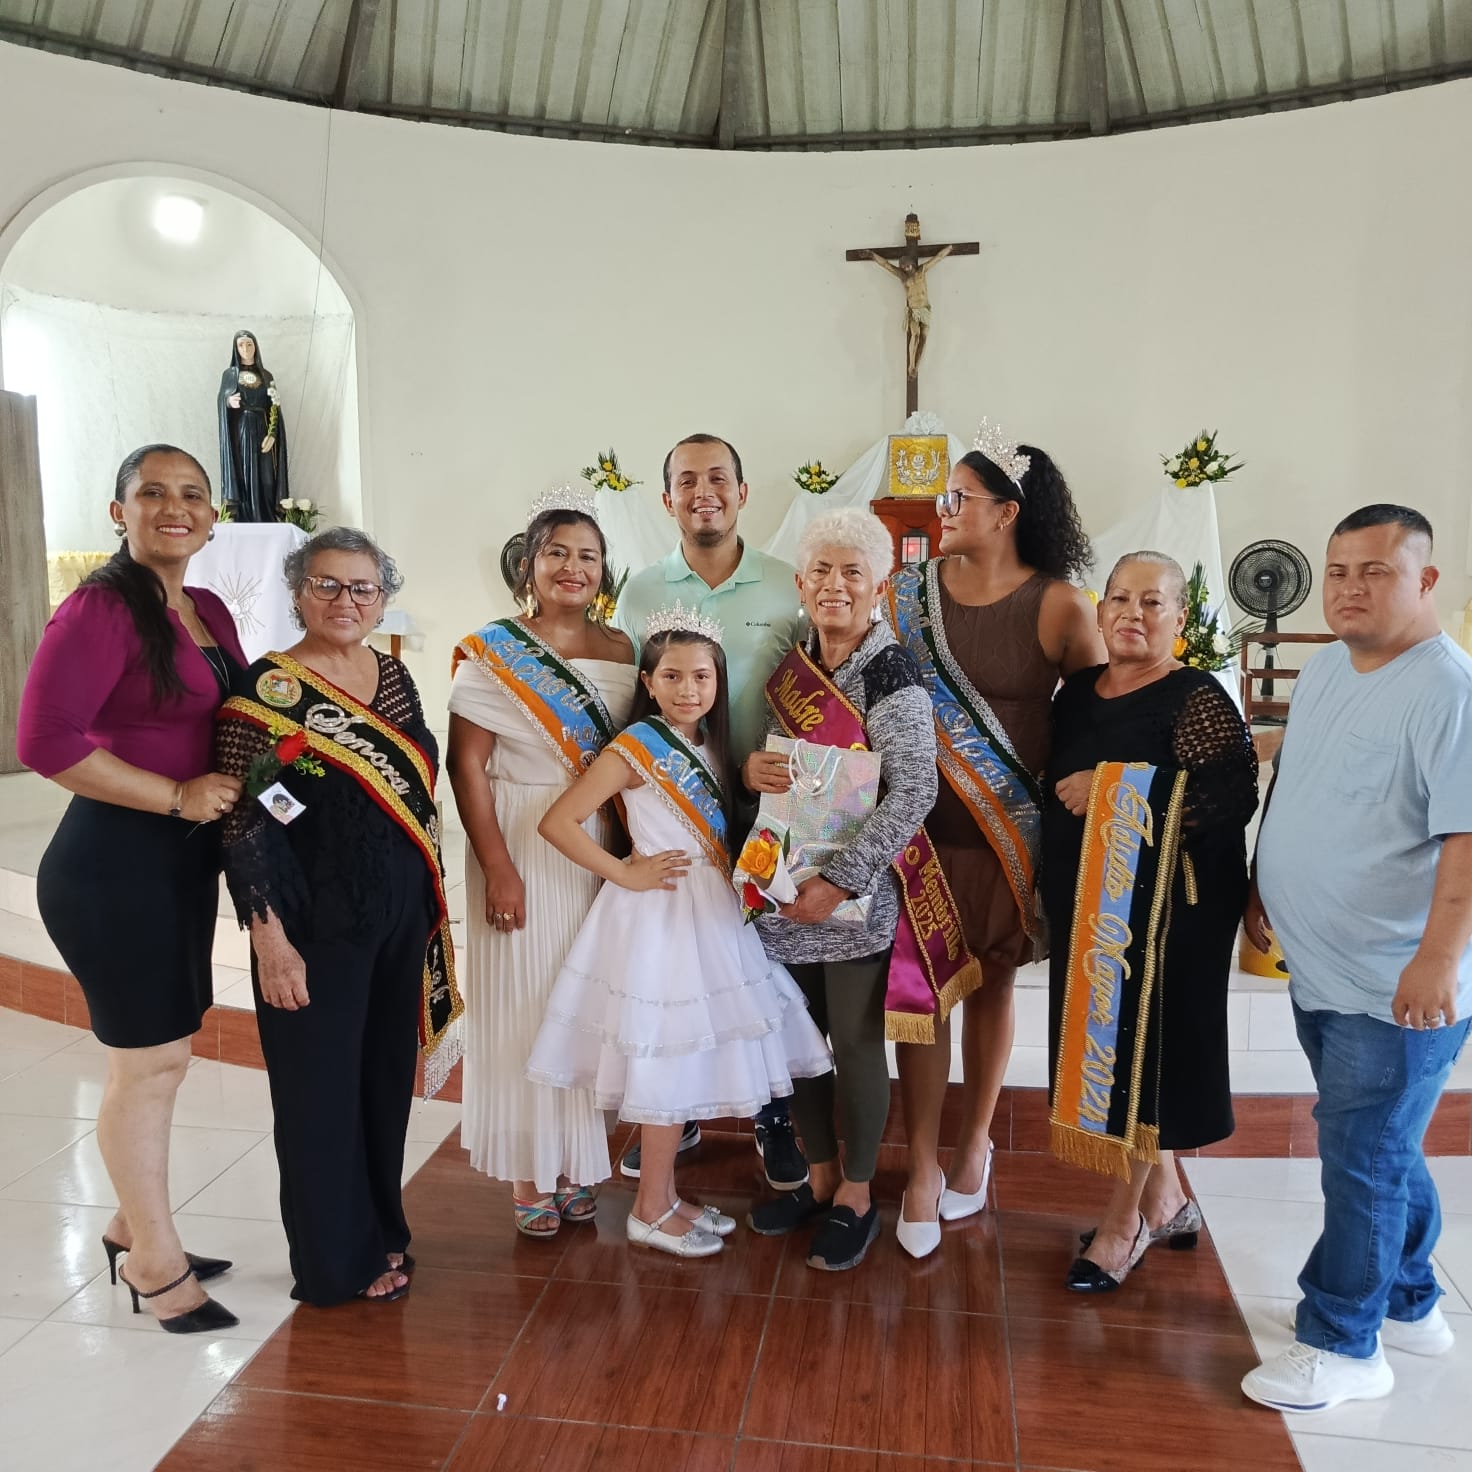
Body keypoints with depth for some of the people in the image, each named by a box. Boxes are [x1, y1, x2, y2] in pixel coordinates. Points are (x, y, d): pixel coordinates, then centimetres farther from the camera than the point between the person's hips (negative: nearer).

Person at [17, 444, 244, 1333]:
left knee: (163, 1054, 18)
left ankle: (134, 1228, 38)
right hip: (116, 862, -8)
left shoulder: (210, 613, 11)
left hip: (184, 859, 8)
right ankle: (156, 1263, 23)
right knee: (150, 1062, 3)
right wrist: (178, 796, -19)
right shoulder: (102, 609, -14)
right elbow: (46, 741, -22)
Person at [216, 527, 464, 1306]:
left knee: (387, 1078, 17)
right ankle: (335, 1262, 27)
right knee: (322, 1089, 8)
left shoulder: (393, 677, 7)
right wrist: (269, 936, -16)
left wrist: (433, 906, 14)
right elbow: (243, 825, -13)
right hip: (316, 925, -6)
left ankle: (380, 1231, 36)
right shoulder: (265, 689, -11)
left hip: (402, 917, 6)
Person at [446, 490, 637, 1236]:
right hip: (521, 844, -4)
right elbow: (466, 763, -9)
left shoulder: (622, 651, 7)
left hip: (602, 848, 4)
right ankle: (527, 1172, 21)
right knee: (523, 999, 4)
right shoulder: (491, 653, -5)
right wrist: (497, 866, -14)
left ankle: (578, 1160, 28)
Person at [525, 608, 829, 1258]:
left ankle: (665, 1195, 29)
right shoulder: (635, 748, -12)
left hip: (711, 912, 7)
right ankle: (650, 1210, 18)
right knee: (669, 1062, 0)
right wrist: (625, 874, -15)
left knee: (690, 1057, 13)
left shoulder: (711, 745, 9)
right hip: (659, 915, -7)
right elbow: (557, 822, -18)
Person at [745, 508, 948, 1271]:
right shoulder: (789, 666, 6)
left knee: (856, 1041, 7)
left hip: (859, 892, -6)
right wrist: (750, 767, -7)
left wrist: (839, 881, -22)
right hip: (787, 889, 6)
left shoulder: (889, 672, -13)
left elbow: (914, 791, -19)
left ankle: (857, 1196, 27)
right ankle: (820, 1174, 35)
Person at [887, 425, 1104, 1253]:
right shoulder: (910, 592, 0)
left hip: (1013, 833, -1)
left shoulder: (1060, 607, -7)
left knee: (991, 988, 15)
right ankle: (923, 1170, 18)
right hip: (924, 828, 1)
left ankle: (974, 1145, 37)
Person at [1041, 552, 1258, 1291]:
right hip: (1087, 904, 7)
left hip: (1162, 909, -7)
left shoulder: (1197, 698, -10)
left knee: (1141, 1048, 1)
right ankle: (1165, 1200, 32)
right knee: (1107, 1046, 14)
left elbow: (1232, 797, -23)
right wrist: (1053, 891, 13)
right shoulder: (1076, 691, 10)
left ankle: (1124, 1221, 18)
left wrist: (1117, 792, -23)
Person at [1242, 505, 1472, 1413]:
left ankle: (1342, 1345, 20)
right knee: (1383, 1148, 22)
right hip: (1320, 972, 8)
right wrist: (1262, 890, 19)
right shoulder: (1323, 671, 9)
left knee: (1362, 1160, 3)